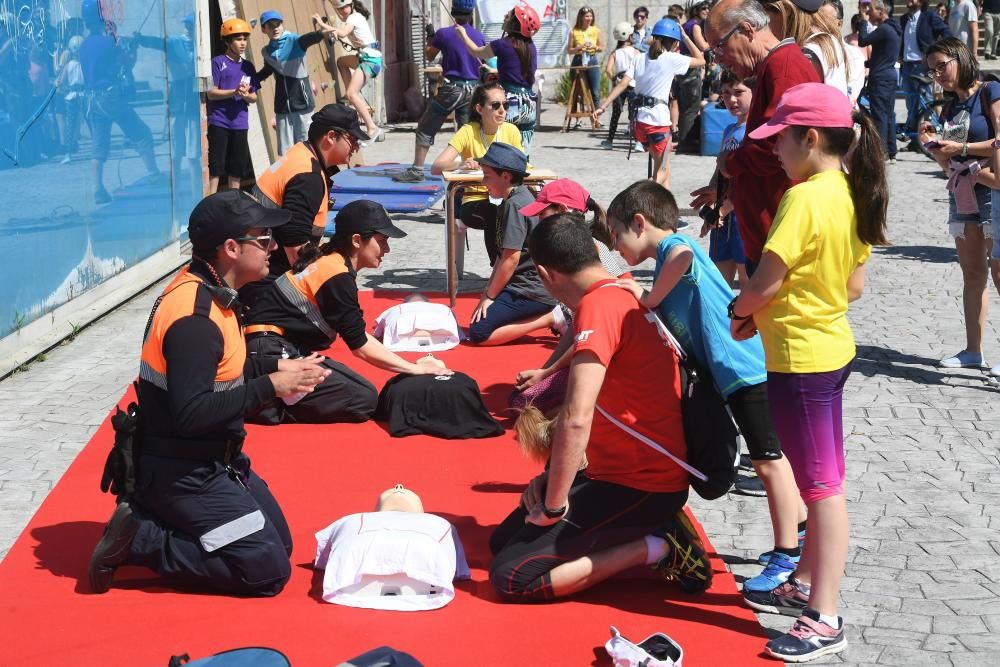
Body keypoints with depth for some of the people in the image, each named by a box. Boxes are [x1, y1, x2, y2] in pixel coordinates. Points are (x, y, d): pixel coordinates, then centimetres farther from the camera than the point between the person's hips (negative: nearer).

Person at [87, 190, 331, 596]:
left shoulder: (211, 292, 4)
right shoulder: (194, 317, -26)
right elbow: (191, 413, -30)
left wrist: (276, 367, 4)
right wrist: (270, 387, -24)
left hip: (211, 460, 10)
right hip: (182, 473, -10)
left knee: (279, 542, 16)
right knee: (268, 570, -8)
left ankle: (152, 516, 13)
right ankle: (139, 540, -4)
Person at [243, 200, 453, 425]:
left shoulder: (331, 262, 13)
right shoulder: (338, 277, -16)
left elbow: (357, 335, 15)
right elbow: (360, 345, -11)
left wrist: (413, 366, 10)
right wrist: (414, 369, -4)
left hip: (287, 348, 10)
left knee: (363, 389, 7)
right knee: (363, 400, -12)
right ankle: (271, 406, -11)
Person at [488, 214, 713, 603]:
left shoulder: (598, 305, -21)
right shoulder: (625, 295, 11)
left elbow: (576, 417, -30)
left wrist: (553, 505, -19)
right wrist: (552, 478, 11)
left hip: (639, 485, -10)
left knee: (511, 578, -14)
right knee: (502, 541, 14)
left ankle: (653, 549, -6)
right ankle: (652, 533, 7)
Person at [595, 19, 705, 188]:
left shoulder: (640, 59, 7)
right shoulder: (671, 59, -6)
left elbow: (623, 84, -4)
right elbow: (701, 60, 4)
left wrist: (603, 107, -7)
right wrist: (685, 37, 8)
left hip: (640, 120, 6)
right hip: (659, 121, -6)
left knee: (663, 168, 23)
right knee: (661, 173, 2)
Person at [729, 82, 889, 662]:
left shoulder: (804, 198, -21)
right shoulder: (854, 195, 5)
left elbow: (767, 281, -22)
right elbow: (855, 286, 11)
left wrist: (738, 312, -1)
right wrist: (769, 312, 11)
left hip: (799, 358, -9)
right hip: (833, 346, 9)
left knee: (821, 485, -5)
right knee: (826, 479, 18)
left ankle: (826, 620, 2)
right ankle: (807, 585, 32)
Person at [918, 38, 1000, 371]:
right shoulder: (949, 107, 15)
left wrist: (962, 148, -17)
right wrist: (933, 144, 0)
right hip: (962, 193, 7)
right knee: (972, 274, 10)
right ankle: (973, 350, 14)